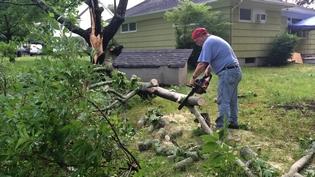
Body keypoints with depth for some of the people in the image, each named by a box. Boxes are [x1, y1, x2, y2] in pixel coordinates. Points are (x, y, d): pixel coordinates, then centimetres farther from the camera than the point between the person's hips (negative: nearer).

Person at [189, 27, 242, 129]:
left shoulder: (208, 42, -10)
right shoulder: (215, 40, 22)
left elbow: (202, 64, -17)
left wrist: (193, 78, -7)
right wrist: (208, 71, 11)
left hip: (227, 73, -10)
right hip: (235, 71, 10)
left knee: (223, 102, -9)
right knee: (232, 100, 17)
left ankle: (221, 128, -8)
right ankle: (233, 123, 26)